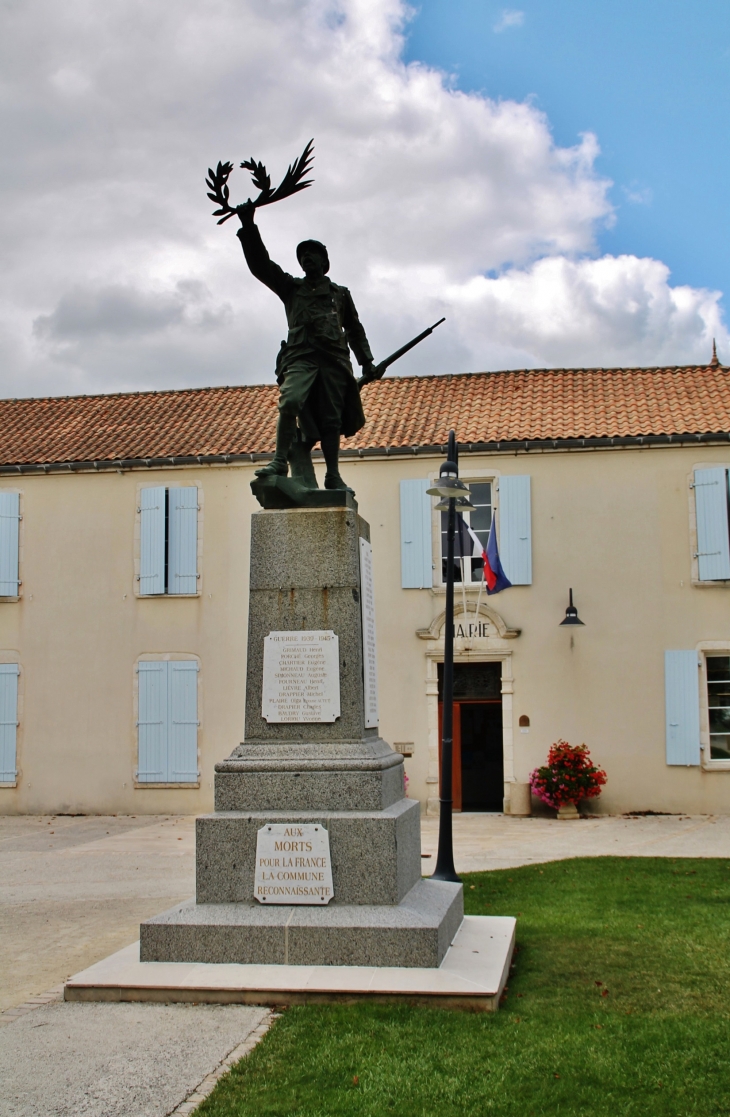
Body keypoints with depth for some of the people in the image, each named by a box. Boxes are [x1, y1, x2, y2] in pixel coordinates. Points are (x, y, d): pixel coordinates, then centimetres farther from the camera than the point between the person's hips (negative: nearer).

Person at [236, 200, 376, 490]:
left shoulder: (340, 294, 23)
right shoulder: (291, 288, 20)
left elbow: (355, 329, 23)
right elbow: (260, 264, 11)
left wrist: (366, 360, 12)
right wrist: (248, 227, 0)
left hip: (334, 358, 1)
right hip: (301, 357, -1)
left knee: (331, 419, -2)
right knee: (290, 402, -26)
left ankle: (333, 476, 1)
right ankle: (280, 462, -26)